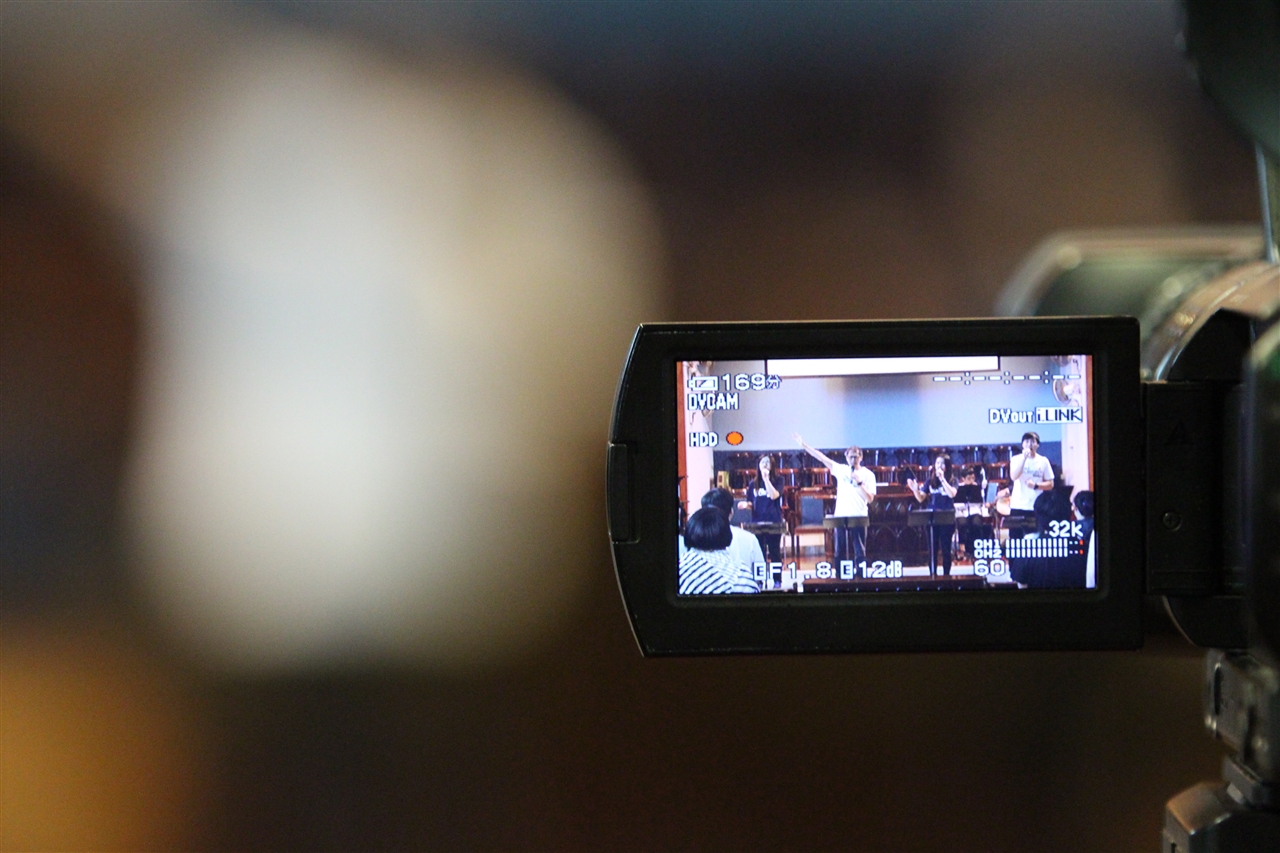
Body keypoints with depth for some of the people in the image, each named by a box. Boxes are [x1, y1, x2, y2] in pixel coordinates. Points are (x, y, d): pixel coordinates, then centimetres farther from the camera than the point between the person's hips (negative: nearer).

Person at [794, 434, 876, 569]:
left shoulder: (868, 475, 0)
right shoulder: (841, 470, 7)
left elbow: (870, 498, -5)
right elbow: (823, 458, 4)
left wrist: (859, 482, -16)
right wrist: (804, 445, -2)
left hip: (858, 517, -3)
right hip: (840, 516, 3)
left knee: (860, 551, -1)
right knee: (840, 552, 4)